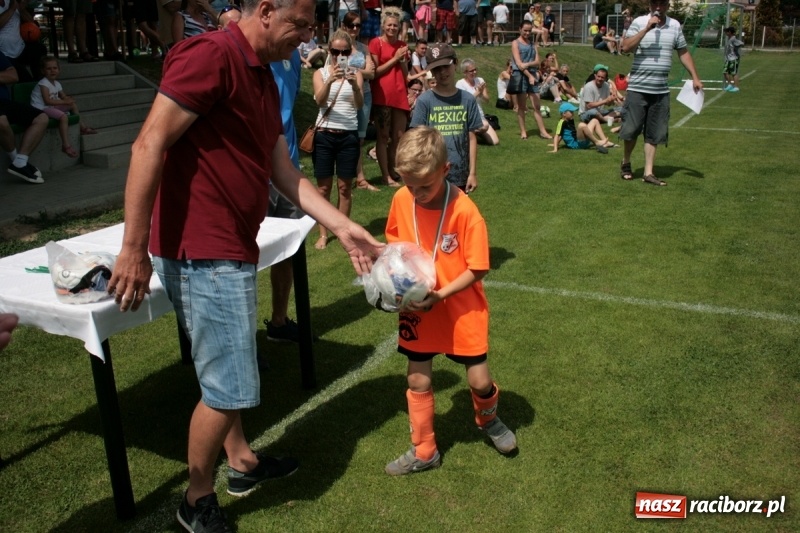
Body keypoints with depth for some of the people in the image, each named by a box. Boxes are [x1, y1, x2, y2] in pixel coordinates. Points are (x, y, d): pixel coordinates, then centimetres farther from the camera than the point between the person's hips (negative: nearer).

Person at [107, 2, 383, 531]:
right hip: (202, 254, -10)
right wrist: (134, 249, -22)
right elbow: (149, 146, -21)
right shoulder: (211, 54, -16)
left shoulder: (263, 78, 14)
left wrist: (345, 227, 10)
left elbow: (285, 173, 14)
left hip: (231, 251, 10)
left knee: (228, 371, 23)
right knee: (230, 385, 0)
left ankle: (242, 461, 42)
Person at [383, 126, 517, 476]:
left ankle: (487, 419, 40)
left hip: (461, 308, -3)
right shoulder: (401, 200, -9)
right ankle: (424, 452, 29)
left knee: (479, 380, 4)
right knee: (418, 381, 10)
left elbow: (477, 268, -17)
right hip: (417, 307, 3)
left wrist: (439, 295, -24)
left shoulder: (465, 211, -22)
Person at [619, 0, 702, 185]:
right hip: (638, 88, -3)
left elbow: (683, 52, 15)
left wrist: (695, 77, 11)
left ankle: (648, 173, 10)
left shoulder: (675, 26, 6)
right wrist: (647, 29, -23)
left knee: (654, 134, 5)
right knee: (632, 129, 2)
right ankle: (626, 163, 25)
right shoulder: (639, 22, -5)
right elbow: (625, 48, -17)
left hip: (661, 91, 4)